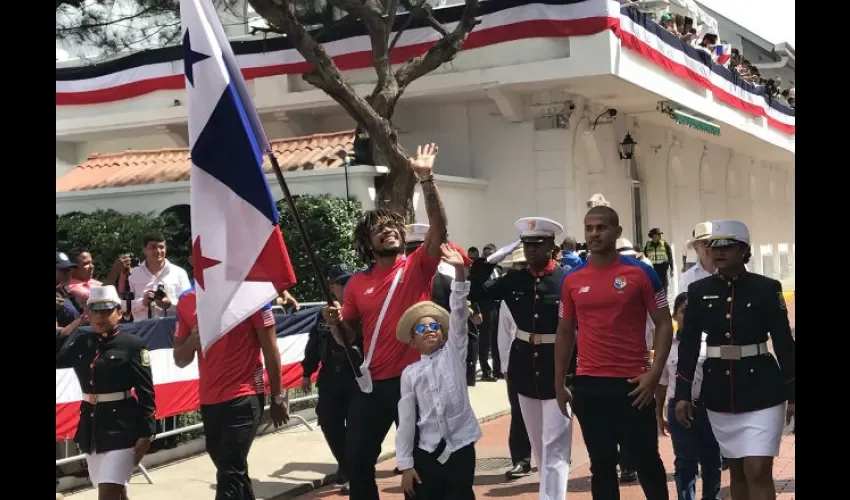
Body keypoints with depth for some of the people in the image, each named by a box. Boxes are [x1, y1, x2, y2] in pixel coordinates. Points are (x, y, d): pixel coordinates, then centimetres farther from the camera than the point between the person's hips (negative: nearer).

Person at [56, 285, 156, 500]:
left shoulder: (132, 345, -8)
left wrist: (146, 433, -12)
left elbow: (146, 393, -9)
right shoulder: (81, 343, 8)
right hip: (90, 424, 6)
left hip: (122, 426, -6)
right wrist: (63, 331, 0)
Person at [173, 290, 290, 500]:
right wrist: (191, 342, -13)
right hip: (208, 400, 5)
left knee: (230, 473, -11)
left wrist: (277, 397, -1)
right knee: (233, 472, 17)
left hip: (244, 397, -5)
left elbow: (270, 348, -2)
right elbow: (180, 360, 9)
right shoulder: (186, 301, 4)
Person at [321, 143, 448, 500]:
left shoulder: (417, 266, -1)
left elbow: (439, 228, -17)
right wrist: (335, 323, -10)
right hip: (373, 383, 3)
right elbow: (349, 338, 12)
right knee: (357, 458, 8)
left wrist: (426, 179, -26)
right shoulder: (357, 283, 6)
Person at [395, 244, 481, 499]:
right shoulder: (410, 373, 3)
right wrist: (405, 464, 2)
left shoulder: (454, 354, 2)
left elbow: (459, 316, -10)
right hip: (427, 451, 1)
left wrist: (460, 271, -21)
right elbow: (406, 420, 4)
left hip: (461, 445, -1)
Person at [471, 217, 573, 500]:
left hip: (558, 371, -5)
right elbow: (477, 293, 5)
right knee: (538, 445, 17)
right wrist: (491, 261, -6)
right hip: (526, 370, 5)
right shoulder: (514, 280, 3)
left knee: (554, 446, -5)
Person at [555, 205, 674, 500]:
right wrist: (559, 384, 10)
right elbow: (565, 332, 12)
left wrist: (655, 373, -12)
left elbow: (663, 324, -2)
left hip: (633, 384, -3)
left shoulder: (641, 273, -4)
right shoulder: (572, 279, 5)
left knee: (647, 461, 7)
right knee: (601, 465, 11)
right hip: (588, 385, 3)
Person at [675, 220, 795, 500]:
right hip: (719, 393, 3)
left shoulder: (767, 288, -5)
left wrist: (792, 394, -4)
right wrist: (682, 394, 1)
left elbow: (784, 344, -3)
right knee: (736, 470, 14)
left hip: (762, 391, -3)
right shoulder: (699, 290, 2)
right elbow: (688, 344, 5)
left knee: (758, 471, -9)